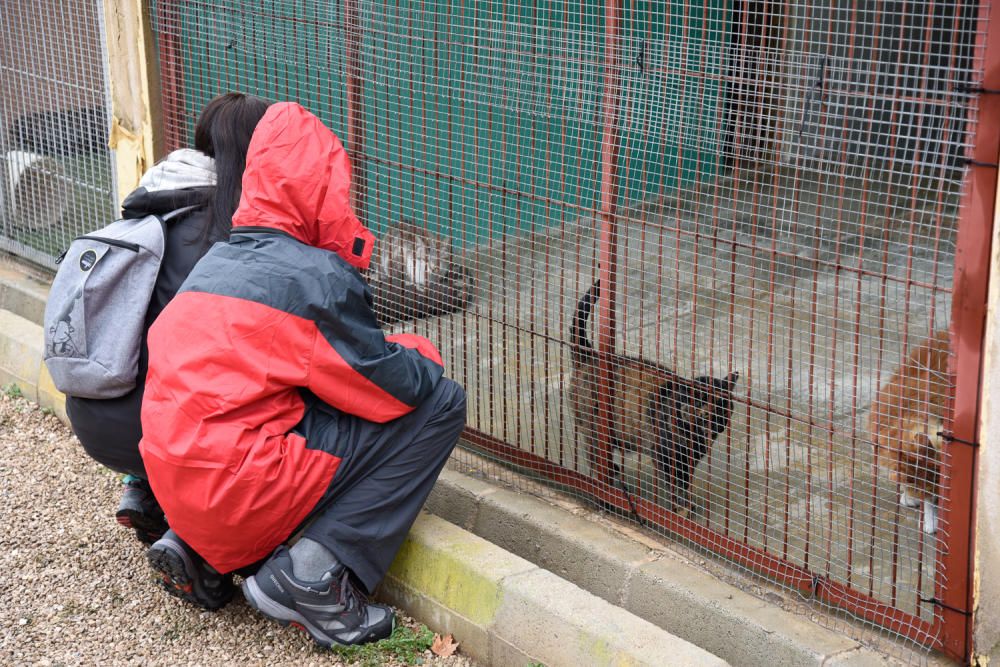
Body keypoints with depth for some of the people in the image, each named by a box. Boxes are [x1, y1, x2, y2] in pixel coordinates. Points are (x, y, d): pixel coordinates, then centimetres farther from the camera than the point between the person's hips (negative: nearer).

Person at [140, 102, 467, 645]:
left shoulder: (219, 258, 14)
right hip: (239, 488, -8)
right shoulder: (318, 277, -11)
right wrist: (423, 355, 15)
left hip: (175, 482, 8)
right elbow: (395, 387, -8)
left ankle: (199, 551, 17)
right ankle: (313, 575, -8)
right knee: (439, 404, -3)